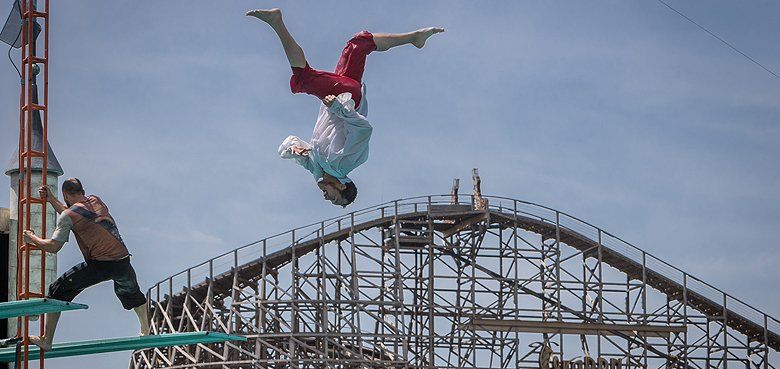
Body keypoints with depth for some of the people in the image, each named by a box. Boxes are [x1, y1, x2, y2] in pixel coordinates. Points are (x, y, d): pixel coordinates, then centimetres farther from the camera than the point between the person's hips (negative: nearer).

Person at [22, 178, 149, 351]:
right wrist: (51, 200, 33)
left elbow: (53, 247, -4)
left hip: (99, 265, -6)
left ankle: (46, 340, 3)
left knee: (57, 291, 6)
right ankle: (145, 331, 50)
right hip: (123, 262, 6)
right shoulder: (96, 201, 15)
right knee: (132, 293, 35)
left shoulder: (68, 215, -4)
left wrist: (32, 239, 13)